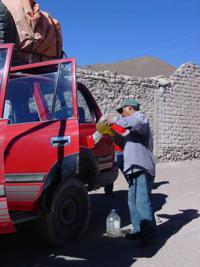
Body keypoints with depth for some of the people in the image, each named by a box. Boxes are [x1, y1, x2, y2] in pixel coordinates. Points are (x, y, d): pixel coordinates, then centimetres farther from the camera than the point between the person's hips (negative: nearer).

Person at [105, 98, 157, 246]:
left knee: (143, 202, -11)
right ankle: (138, 230, 20)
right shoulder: (133, 127, 27)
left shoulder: (140, 117, -2)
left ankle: (150, 234, -4)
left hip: (143, 169, -10)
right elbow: (126, 143, 33)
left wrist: (116, 120, -20)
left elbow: (137, 123, -28)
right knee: (133, 202, 11)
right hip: (135, 169, 10)